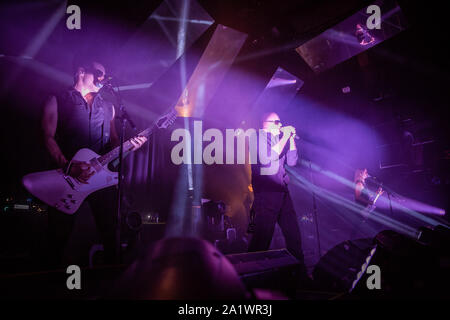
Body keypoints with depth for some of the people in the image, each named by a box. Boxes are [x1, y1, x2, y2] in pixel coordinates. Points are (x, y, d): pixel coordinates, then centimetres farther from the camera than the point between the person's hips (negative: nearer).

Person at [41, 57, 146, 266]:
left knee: (110, 232, 2)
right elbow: (48, 137, -3)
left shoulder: (108, 106, 21)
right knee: (59, 235, 0)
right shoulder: (56, 101, 7)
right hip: (65, 178, -3)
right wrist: (67, 166, -18)